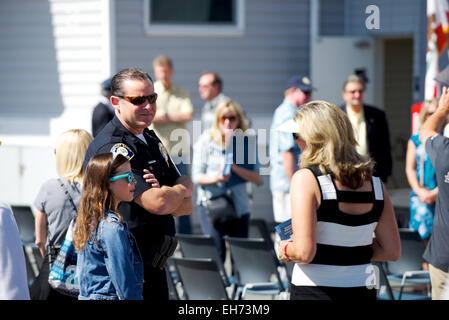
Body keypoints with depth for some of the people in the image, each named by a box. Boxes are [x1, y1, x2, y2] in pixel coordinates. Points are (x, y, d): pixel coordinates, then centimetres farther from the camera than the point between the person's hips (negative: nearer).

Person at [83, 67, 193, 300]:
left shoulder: (151, 140, 14)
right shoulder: (109, 148, -17)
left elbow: (188, 206, 10)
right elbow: (158, 203, -24)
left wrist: (167, 194, -14)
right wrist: (183, 189, -2)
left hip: (154, 268, 9)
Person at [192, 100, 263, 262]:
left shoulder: (246, 143, 5)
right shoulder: (207, 141, -1)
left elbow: (258, 179, -1)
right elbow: (196, 176, -3)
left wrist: (235, 168, -15)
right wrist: (215, 178, -22)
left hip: (239, 205, 3)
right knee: (217, 253, -14)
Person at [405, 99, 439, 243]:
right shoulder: (415, 140, 11)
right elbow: (410, 169, 9)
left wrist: (436, 192, -9)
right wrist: (420, 192, -4)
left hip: (442, 196, -2)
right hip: (420, 196, 2)